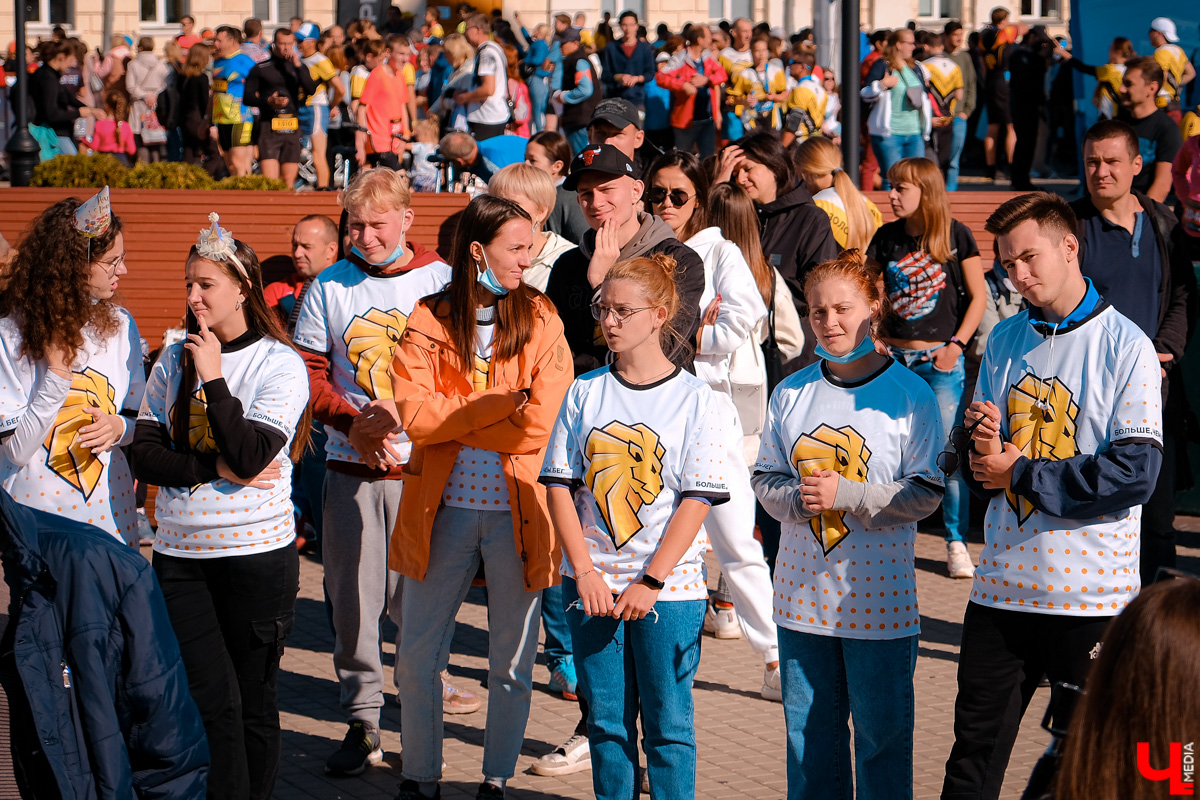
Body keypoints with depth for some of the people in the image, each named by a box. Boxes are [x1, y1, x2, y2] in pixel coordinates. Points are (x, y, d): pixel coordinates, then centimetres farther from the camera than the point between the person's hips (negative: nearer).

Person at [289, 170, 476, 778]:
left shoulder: (442, 282, 0)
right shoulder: (329, 287, 6)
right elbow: (308, 373, 6)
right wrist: (351, 420, -11)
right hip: (350, 466, 2)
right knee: (352, 593, 3)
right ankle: (362, 720, 13)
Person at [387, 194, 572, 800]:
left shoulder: (540, 320, -1)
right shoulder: (430, 321, 1)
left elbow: (538, 427, -11)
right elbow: (415, 415, -12)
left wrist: (454, 418, -10)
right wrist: (499, 404, -16)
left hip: (518, 511, -1)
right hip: (444, 507, 1)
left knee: (512, 664, 8)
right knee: (416, 658, 6)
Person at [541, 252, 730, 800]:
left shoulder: (694, 399, -3)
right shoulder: (586, 392, 5)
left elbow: (697, 501, -7)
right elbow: (559, 486, 3)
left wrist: (651, 582, -13)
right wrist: (586, 571, -7)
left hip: (669, 586, -3)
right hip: (592, 583, 3)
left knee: (668, 723, 2)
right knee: (606, 720, 9)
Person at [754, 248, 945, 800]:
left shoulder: (909, 394, -7)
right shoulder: (790, 393, 7)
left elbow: (925, 494, -10)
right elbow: (765, 479, 10)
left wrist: (845, 494, -20)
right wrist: (796, 499, -12)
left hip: (878, 595, -4)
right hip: (802, 592, 4)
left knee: (882, 733, 3)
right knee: (808, 732, 12)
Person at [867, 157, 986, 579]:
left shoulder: (955, 236, -3)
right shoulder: (886, 238, 6)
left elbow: (978, 296, 0)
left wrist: (957, 344, -7)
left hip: (941, 358, -3)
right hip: (895, 356, 3)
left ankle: (957, 543, 7)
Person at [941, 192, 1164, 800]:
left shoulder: (1124, 346, -6)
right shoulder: (1003, 341, 10)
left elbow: (1135, 471, -15)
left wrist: (1020, 473, -11)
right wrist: (980, 448, -10)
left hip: (1092, 591, -4)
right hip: (1002, 584, 4)